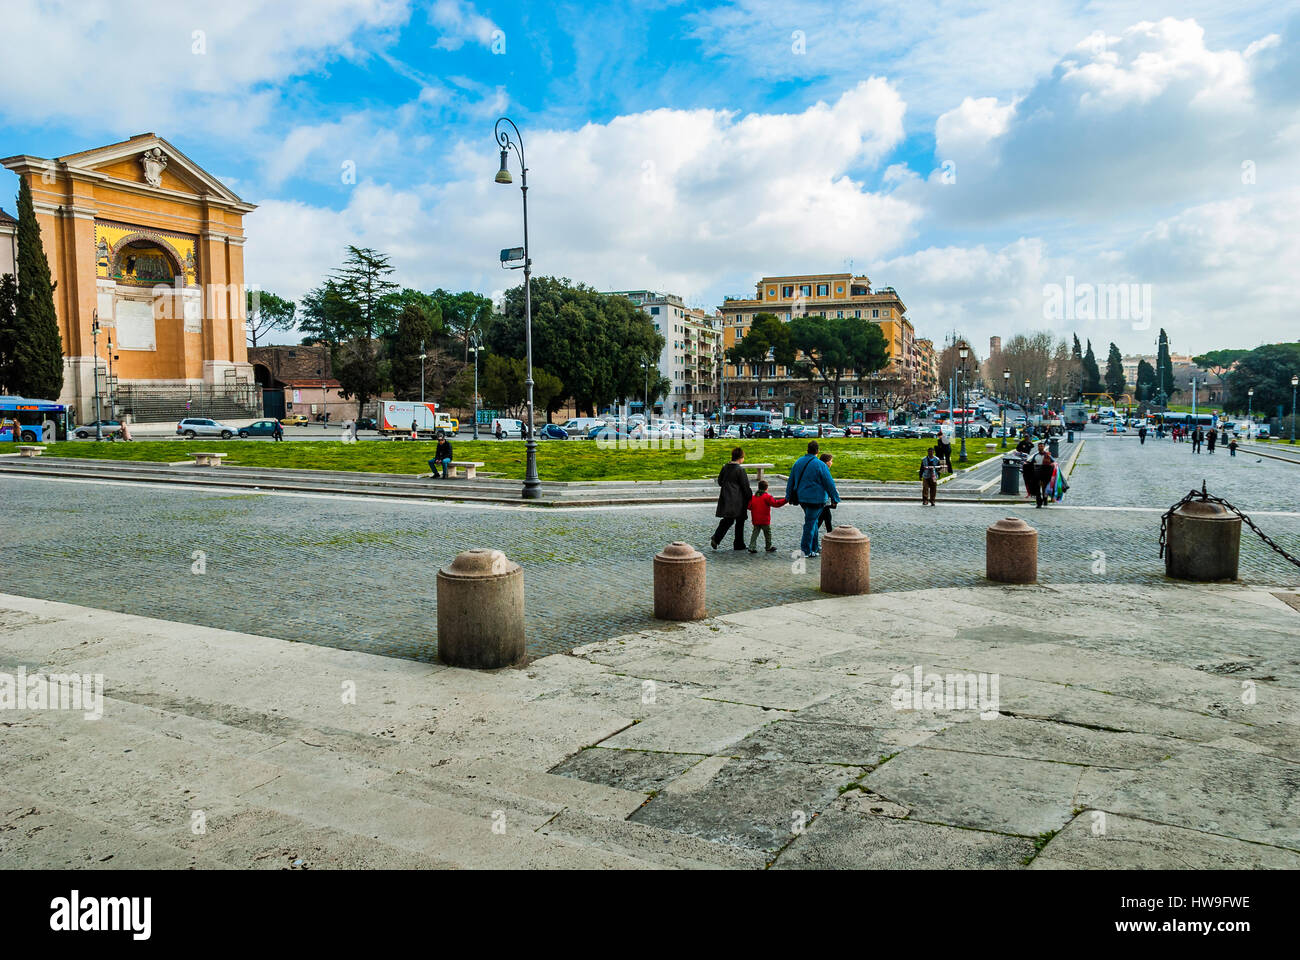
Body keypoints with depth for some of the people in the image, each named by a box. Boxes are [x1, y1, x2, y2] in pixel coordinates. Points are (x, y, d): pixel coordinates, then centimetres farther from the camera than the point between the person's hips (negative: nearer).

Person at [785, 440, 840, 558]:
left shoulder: (798, 462, 6)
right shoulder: (820, 465, -13)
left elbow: (791, 481, 14)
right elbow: (829, 484, -9)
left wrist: (789, 497, 23)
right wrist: (835, 499, -1)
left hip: (801, 498, 6)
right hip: (815, 499, -6)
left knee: (812, 522, 19)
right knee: (810, 523, -1)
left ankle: (815, 547, 26)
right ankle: (806, 550, 2)